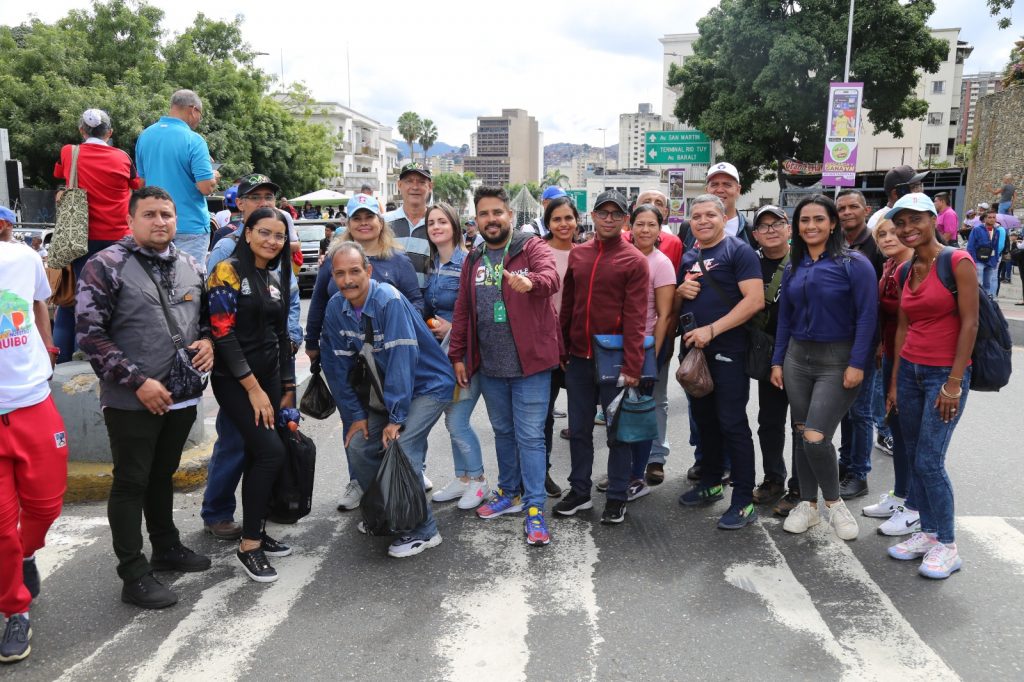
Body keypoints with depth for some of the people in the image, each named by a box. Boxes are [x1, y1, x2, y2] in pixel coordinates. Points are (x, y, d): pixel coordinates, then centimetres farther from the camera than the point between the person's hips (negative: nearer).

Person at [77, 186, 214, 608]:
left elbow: (205, 316, 20)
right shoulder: (106, 266, -11)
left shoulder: (190, 267, 7)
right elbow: (89, 333, -14)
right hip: (132, 400, -5)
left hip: (182, 395, 6)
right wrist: (138, 382, -18)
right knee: (131, 483, 4)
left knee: (162, 475, 20)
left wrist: (207, 341, -4)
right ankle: (134, 575, 14)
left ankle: (166, 548, 36)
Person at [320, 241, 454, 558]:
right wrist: (354, 414, -2)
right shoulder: (336, 308, -6)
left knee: (401, 447, -21)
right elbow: (337, 366, 0)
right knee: (358, 446, 1)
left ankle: (422, 530, -5)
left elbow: (402, 359, -29)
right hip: (387, 387, 7)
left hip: (428, 385, -7)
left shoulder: (389, 300, -26)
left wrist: (396, 417, -27)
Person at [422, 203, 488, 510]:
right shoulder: (430, 266, 9)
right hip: (440, 351, 7)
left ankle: (478, 479, 14)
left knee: (456, 421, -6)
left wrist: (452, 327, -18)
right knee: (453, 418, 14)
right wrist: (430, 325, 2)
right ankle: (462, 478, 28)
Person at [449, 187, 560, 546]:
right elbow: (463, 311, 13)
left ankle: (534, 508, 7)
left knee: (530, 436, -1)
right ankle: (509, 492, 34)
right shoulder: (473, 260, 10)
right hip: (488, 366, 5)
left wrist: (531, 282, -50)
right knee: (503, 432, 18)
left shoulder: (533, 248, -6)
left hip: (529, 362, -5)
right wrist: (457, 355, 9)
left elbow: (551, 278, -27)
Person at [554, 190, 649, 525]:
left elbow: (635, 317, -11)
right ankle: (580, 491, 27)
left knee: (618, 431, 7)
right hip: (578, 359, 5)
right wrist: (561, 351, 9)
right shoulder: (577, 254, 8)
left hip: (614, 360, -4)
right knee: (579, 429, 13)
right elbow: (567, 305, 12)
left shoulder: (634, 261, -6)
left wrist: (632, 366, -16)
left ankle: (617, 498, 19)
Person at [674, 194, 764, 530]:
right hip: (694, 350, 7)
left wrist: (711, 330, -20)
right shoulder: (688, 257, 15)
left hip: (727, 352, -7)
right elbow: (675, 306, 22)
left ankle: (744, 500, 3)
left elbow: (755, 300, -16)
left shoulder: (738, 251, -6)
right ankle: (710, 483, 31)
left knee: (732, 423, -5)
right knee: (704, 419, 16)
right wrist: (681, 292, -2)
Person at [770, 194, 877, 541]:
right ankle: (807, 504, 24)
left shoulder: (854, 263, -7)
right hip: (797, 357, 6)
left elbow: (867, 315, -12)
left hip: (838, 362, -6)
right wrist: (777, 361, 10)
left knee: (816, 437, -12)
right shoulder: (794, 266, 10)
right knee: (800, 433, 9)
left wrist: (857, 364, -17)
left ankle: (834, 502, 13)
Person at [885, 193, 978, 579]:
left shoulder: (957, 262, -10)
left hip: (945, 374, -7)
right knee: (914, 458, 10)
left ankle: (947, 546, 10)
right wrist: (894, 382, 10)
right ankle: (927, 533, 23)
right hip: (910, 371, 7)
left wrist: (954, 383, -16)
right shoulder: (907, 271, 9)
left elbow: (969, 324, -13)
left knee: (929, 461, -6)